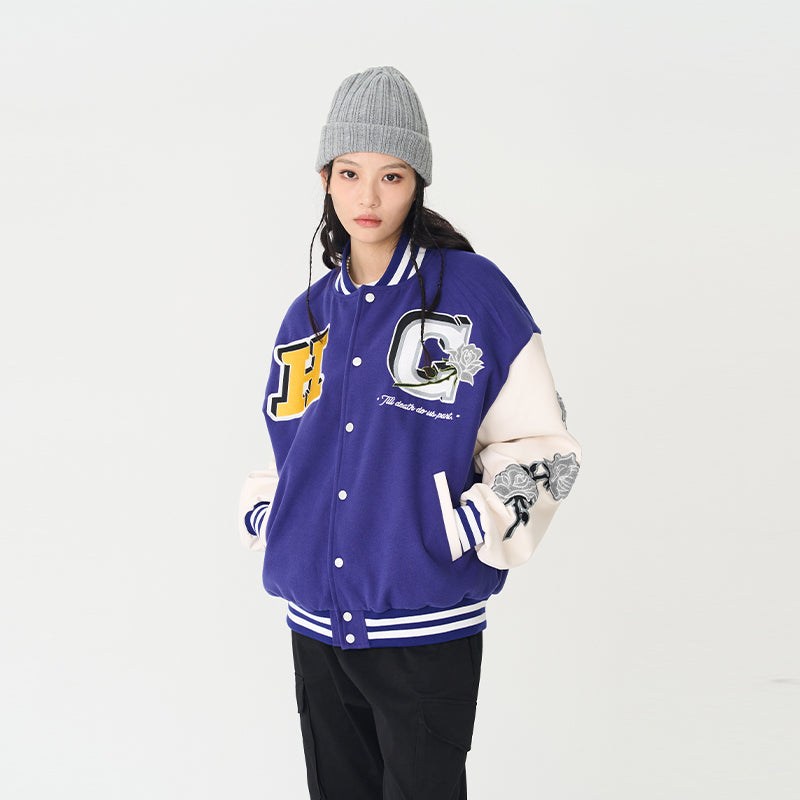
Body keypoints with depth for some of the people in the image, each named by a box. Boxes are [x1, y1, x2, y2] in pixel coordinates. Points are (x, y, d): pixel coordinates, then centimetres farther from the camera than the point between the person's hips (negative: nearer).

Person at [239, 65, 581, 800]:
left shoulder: (473, 292, -6)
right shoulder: (308, 315, 9)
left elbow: (540, 445, -6)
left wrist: (462, 534, -17)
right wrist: (266, 522, 5)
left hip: (427, 630, -5)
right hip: (317, 625, 5)